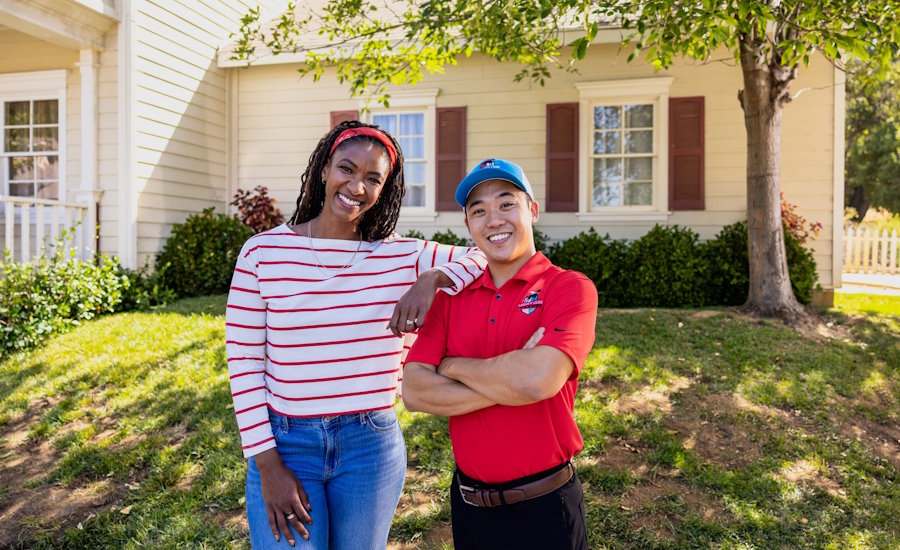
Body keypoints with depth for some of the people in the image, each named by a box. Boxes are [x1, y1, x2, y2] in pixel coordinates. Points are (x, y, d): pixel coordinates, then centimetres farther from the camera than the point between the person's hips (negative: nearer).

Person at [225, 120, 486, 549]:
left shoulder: (402, 256, -2)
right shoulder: (262, 252, -5)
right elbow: (243, 362, -4)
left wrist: (431, 279, -20)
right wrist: (267, 465, -7)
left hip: (372, 445, 2)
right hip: (285, 443, -1)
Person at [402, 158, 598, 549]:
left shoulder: (569, 288, -12)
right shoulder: (452, 297, 1)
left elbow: (539, 381, -27)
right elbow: (414, 392, -9)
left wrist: (453, 366, -12)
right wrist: (508, 385, -20)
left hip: (543, 507, -3)